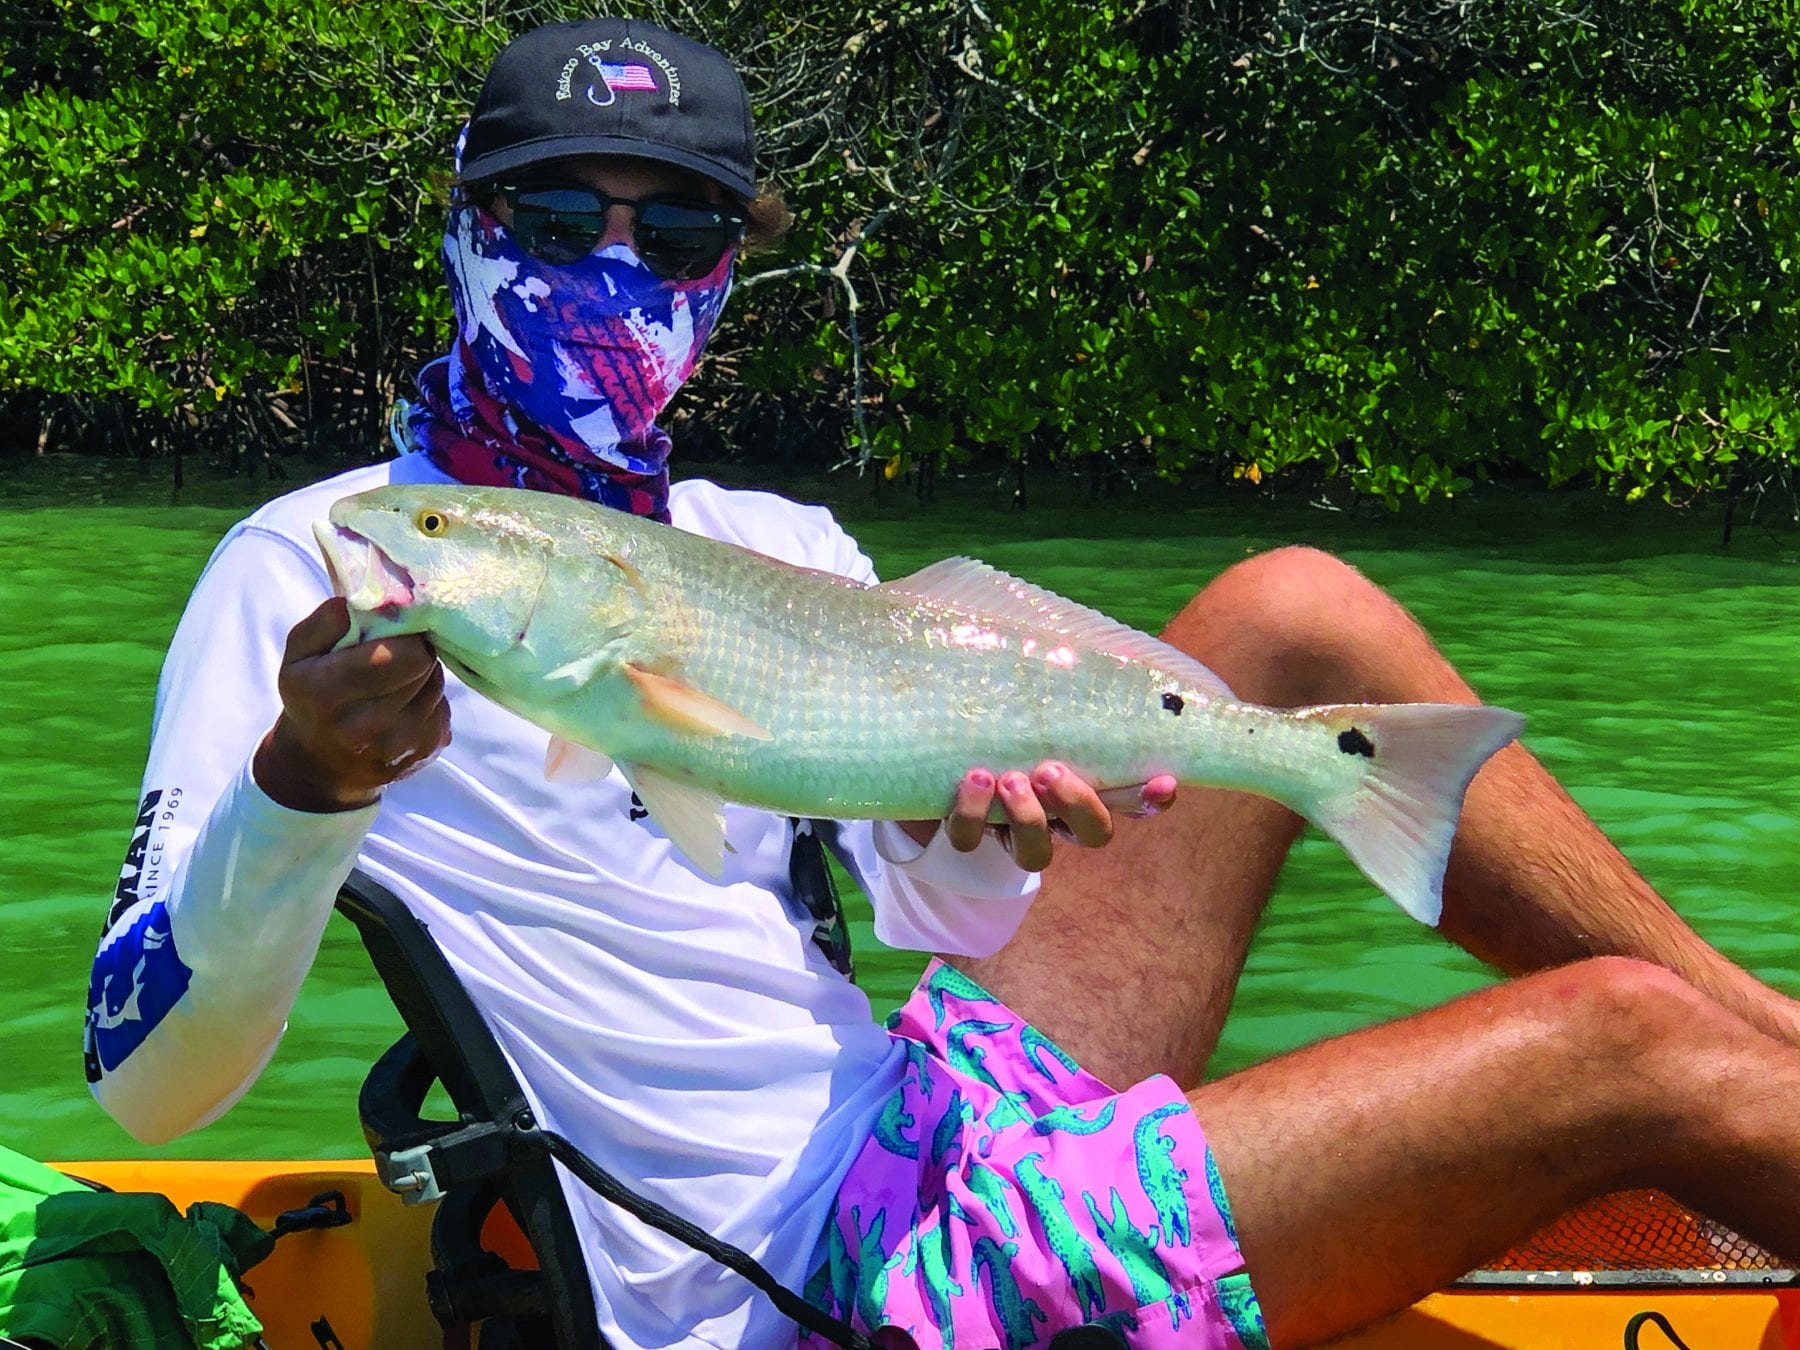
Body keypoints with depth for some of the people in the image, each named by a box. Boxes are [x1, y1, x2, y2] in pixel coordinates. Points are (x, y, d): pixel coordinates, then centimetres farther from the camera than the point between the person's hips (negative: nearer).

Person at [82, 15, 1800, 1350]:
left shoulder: (786, 551, 16)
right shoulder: (312, 569, -3)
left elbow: (965, 924, 10)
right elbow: (145, 1078, -12)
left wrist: (979, 818, -13)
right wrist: (301, 786, -31)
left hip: (948, 1128, 7)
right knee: (1622, 1051, -16)